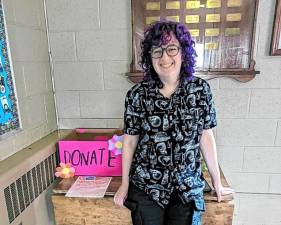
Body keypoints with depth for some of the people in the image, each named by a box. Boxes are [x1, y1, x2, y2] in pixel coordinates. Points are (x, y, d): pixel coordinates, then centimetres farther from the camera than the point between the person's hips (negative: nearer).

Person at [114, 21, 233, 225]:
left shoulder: (201, 89, -7)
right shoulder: (137, 94, -10)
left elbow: (206, 136, 0)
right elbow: (130, 141, -4)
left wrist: (217, 180, 6)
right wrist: (125, 184, 3)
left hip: (188, 187, 1)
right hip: (146, 187, 0)